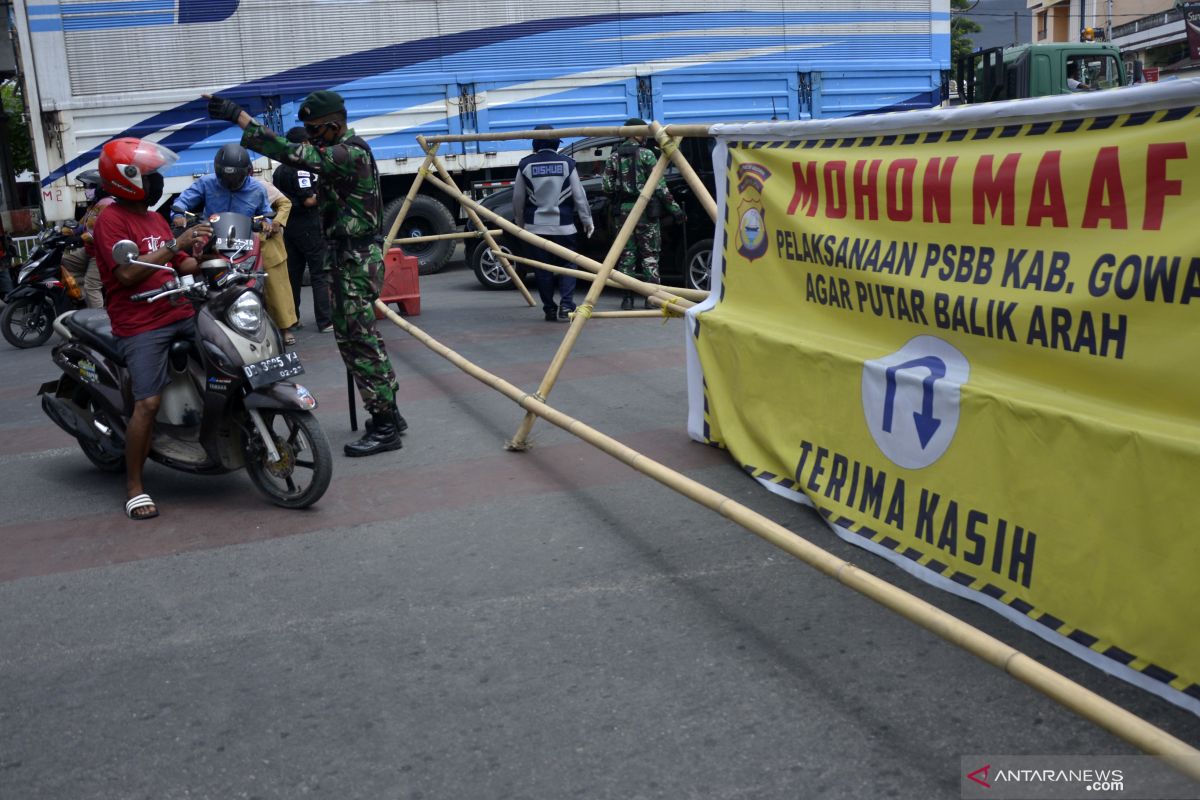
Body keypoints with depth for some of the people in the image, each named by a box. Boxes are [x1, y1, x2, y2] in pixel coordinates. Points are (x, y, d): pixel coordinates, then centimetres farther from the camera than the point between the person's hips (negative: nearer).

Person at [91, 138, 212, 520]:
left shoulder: (156, 219, 20)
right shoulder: (111, 220, -6)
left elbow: (184, 266, 18)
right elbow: (128, 274, -18)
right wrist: (174, 243, -20)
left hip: (182, 314, 8)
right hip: (141, 326, -8)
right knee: (148, 402, -16)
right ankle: (134, 487, -4)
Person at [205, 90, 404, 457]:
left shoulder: (349, 154, -18)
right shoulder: (344, 150, 15)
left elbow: (292, 153, -28)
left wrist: (238, 116, -28)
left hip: (356, 260, -11)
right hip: (349, 257, 11)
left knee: (357, 342, -8)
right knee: (358, 338, 15)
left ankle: (385, 426, -2)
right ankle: (388, 414, 22)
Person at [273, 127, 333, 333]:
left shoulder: (279, 171, 15)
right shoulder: (302, 168, -14)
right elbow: (309, 200, -20)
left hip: (288, 227, 9)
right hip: (307, 226, -9)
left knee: (293, 273, 12)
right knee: (320, 274, -7)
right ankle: (325, 321, -9)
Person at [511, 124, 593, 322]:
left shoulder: (526, 165, 0)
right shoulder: (567, 163, -1)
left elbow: (518, 199, 5)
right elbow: (579, 196, 0)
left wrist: (520, 223, 17)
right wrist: (587, 221, 9)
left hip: (536, 226, 1)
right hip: (563, 226, 0)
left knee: (542, 269, 7)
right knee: (567, 265, 8)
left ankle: (550, 309, 7)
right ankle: (566, 305, -8)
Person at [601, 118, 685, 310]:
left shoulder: (614, 157, 6)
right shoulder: (646, 154, -5)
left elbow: (606, 186, 2)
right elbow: (659, 185, -9)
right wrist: (675, 208, -6)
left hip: (622, 211, 3)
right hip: (645, 210, -3)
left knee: (626, 254, 8)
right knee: (649, 254, 4)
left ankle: (627, 297, 6)